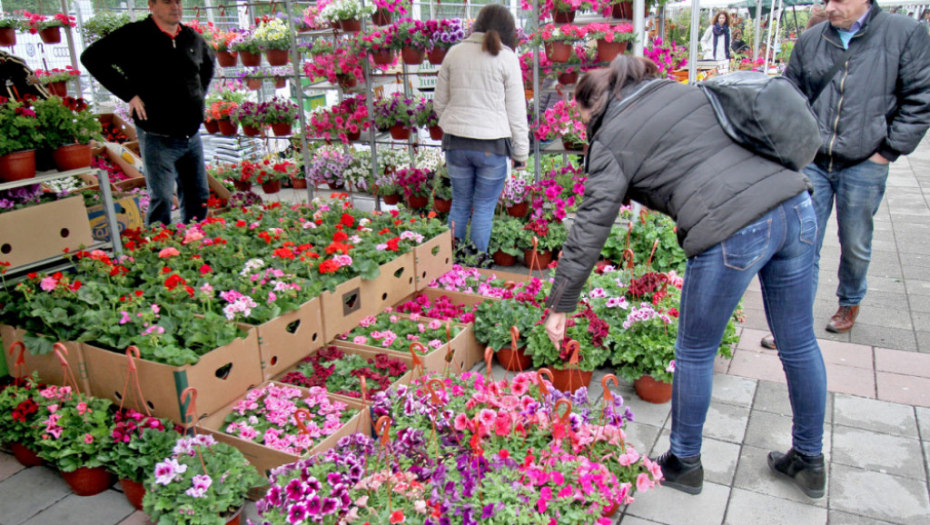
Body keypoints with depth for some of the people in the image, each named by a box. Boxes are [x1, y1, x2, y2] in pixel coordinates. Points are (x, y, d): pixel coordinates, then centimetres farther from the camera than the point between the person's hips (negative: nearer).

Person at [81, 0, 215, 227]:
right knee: (161, 201, -6)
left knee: (198, 200, 11)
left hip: (192, 136, 6)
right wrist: (130, 94, -14)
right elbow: (92, 57, -10)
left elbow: (209, 61, 30)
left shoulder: (192, 38, 9)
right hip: (158, 138, -5)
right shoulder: (135, 36, -8)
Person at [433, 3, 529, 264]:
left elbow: (439, 102, 13)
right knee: (484, 208, 7)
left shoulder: (454, 52, 8)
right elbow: (516, 111, -1)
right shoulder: (506, 58, -2)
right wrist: (521, 152, 5)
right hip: (491, 144, -3)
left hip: (455, 142, 3)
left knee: (459, 204, 15)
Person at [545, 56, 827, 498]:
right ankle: (809, 462, 39)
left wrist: (560, 306, 7)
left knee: (695, 354, 13)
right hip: (797, 206, 8)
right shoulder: (684, 92, 21)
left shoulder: (611, 142, 3)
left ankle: (684, 463, 32)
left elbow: (589, 231, 0)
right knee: (799, 344, 20)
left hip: (733, 233, -7)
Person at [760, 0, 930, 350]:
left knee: (855, 245, 14)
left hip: (864, 166, -2)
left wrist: (889, 151, -6)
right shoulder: (810, 40, 4)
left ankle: (850, 302, 40)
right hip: (812, 163, 2)